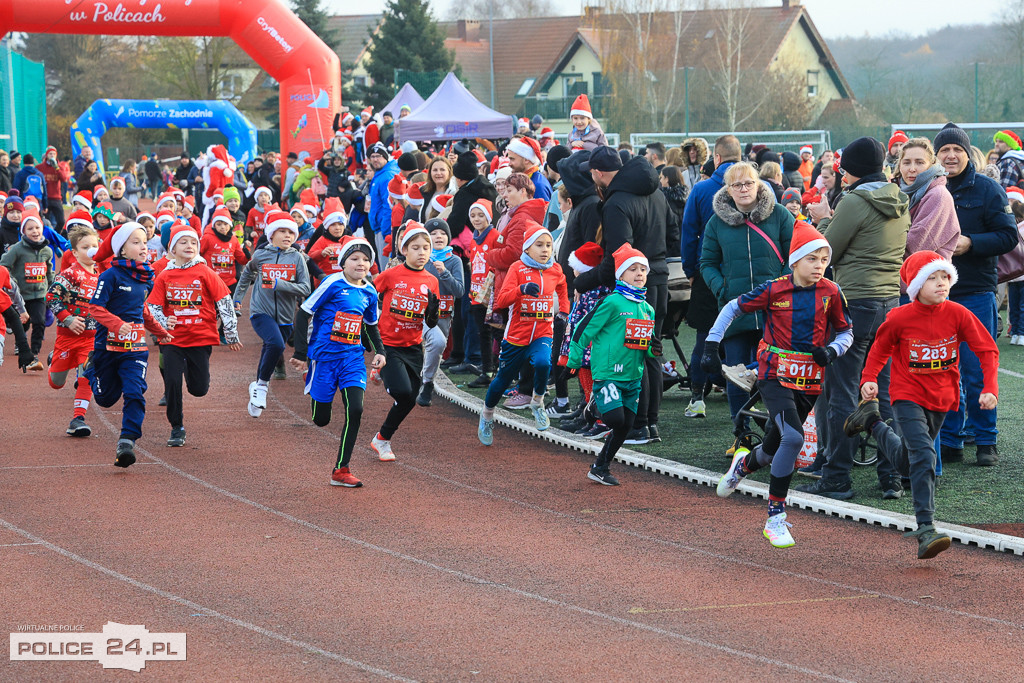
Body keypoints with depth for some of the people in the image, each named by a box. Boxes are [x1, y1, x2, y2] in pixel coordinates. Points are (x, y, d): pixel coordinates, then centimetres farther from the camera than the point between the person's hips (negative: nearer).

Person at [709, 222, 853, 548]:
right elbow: (733, 308, 3)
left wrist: (832, 351, -9)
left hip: (809, 383, 4)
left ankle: (745, 463, 53)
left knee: (775, 446, 13)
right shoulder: (774, 290, -9)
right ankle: (775, 518, -13)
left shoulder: (830, 293, -2)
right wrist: (711, 345, -2)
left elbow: (846, 332, 12)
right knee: (793, 438, -23)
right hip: (775, 377, -4)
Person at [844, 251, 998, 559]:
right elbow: (880, 349, 3)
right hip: (908, 397, -4)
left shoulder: (958, 314, -12)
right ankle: (926, 530, -22)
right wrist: (868, 379, -10)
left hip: (941, 399, 4)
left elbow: (987, 350, -7)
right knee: (923, 456, -21)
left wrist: (989, 388, -18)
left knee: (906, 462, 19)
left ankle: (873, 422, 45)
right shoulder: (900, 318, -15)